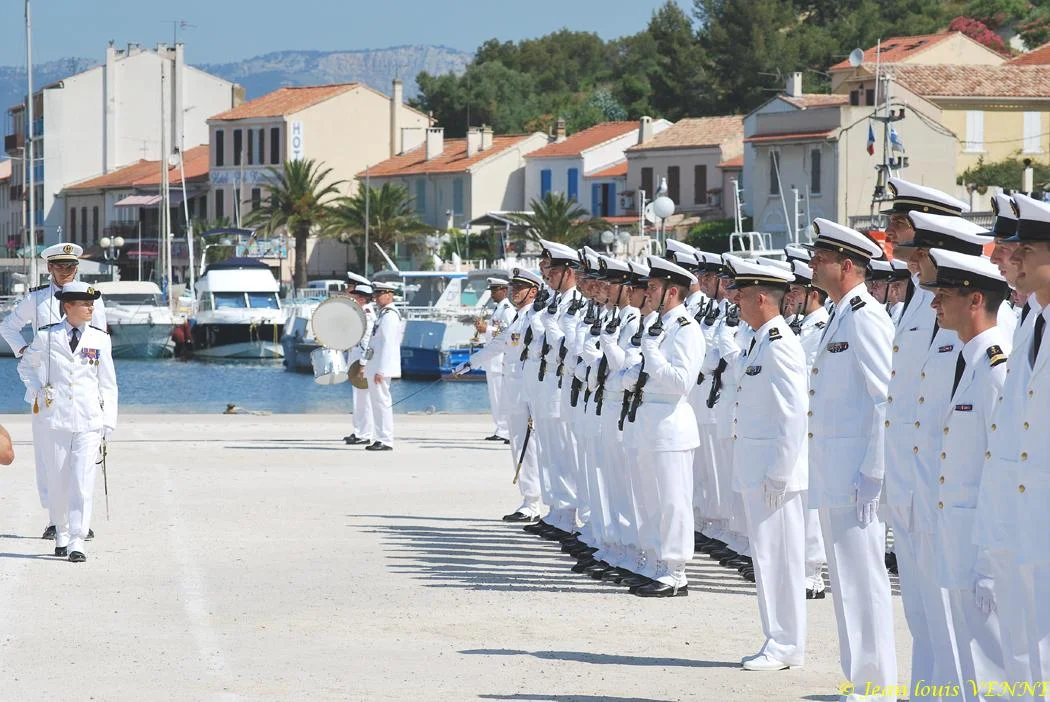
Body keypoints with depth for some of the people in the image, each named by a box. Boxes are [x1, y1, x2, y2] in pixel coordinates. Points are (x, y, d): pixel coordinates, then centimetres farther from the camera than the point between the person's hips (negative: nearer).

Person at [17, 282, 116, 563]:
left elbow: (108, 384, 9)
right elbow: (25, 365, 20)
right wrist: (38, 391, 4)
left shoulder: (100, 339, 5)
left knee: (82, 482, -8)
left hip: (89, 423, 0)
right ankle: (61, 534, 25)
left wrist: (108, 423, 5)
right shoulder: (47, 337, 3)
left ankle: (77, 543, -8)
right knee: (57, 481, 7)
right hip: (57, 420, 0)